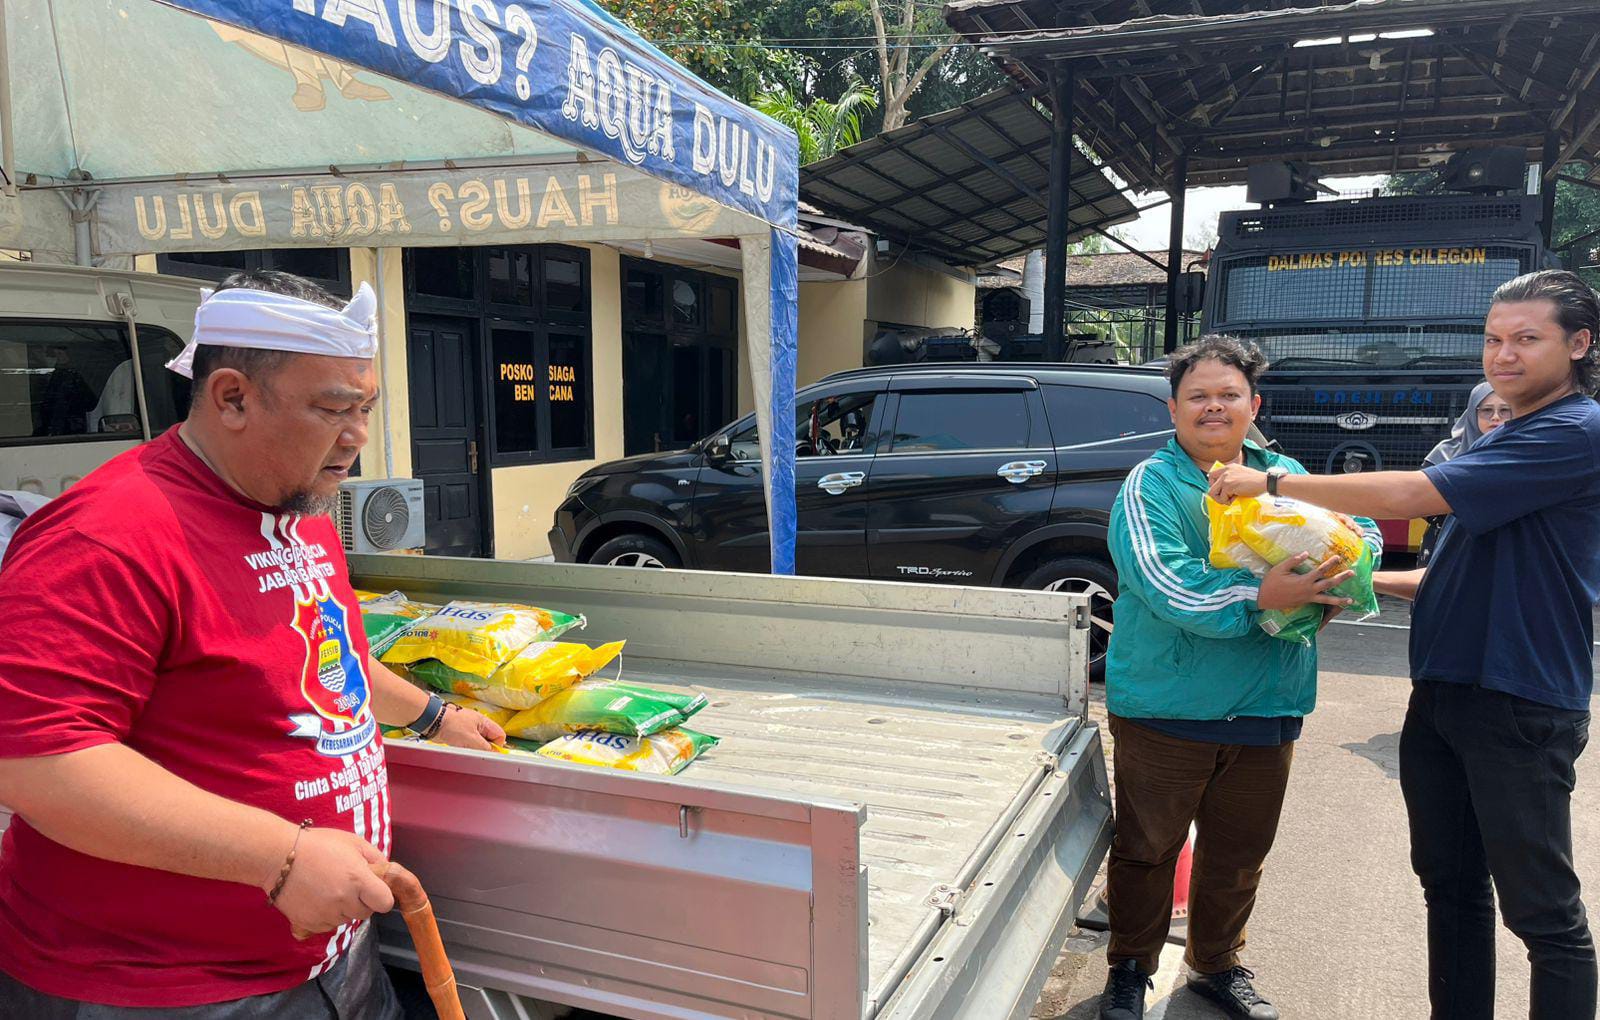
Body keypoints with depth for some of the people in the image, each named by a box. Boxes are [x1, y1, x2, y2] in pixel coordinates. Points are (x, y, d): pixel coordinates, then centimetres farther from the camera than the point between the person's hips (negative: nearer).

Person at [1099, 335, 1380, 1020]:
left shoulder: (1283, 474, 8)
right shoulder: (1150, 485, -9)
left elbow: (1361, 528, 9)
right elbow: (1164, 584, -22)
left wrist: (1342, 576, -13)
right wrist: (1256, 598, -32)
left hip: (1266, 708, 5)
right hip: (1165, 705, -4)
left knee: (1239, 854, 19)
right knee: (1147, 848, 9)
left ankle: (1217, 964, 41)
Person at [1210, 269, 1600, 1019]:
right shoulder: (1501, 443, 16)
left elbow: (1411, 494, -22)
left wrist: (1273, 482, -15)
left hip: (1519, 705, -9)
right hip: (1442, 694, 9)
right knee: (1450, 885, 17)